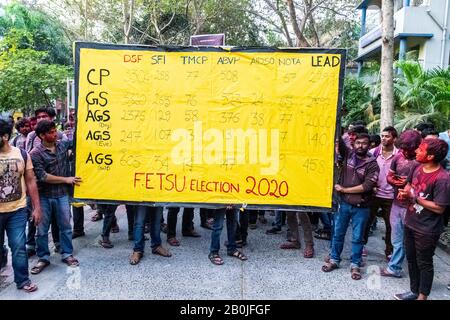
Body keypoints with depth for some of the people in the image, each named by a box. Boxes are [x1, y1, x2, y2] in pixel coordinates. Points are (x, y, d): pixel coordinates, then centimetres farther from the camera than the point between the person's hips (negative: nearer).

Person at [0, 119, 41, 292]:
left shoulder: (22, 154, -3)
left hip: (18, 210, 0)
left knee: (19, 247, 5)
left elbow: (30, 182, 2)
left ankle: (22, 280, 20)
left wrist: (37, 207, 1)